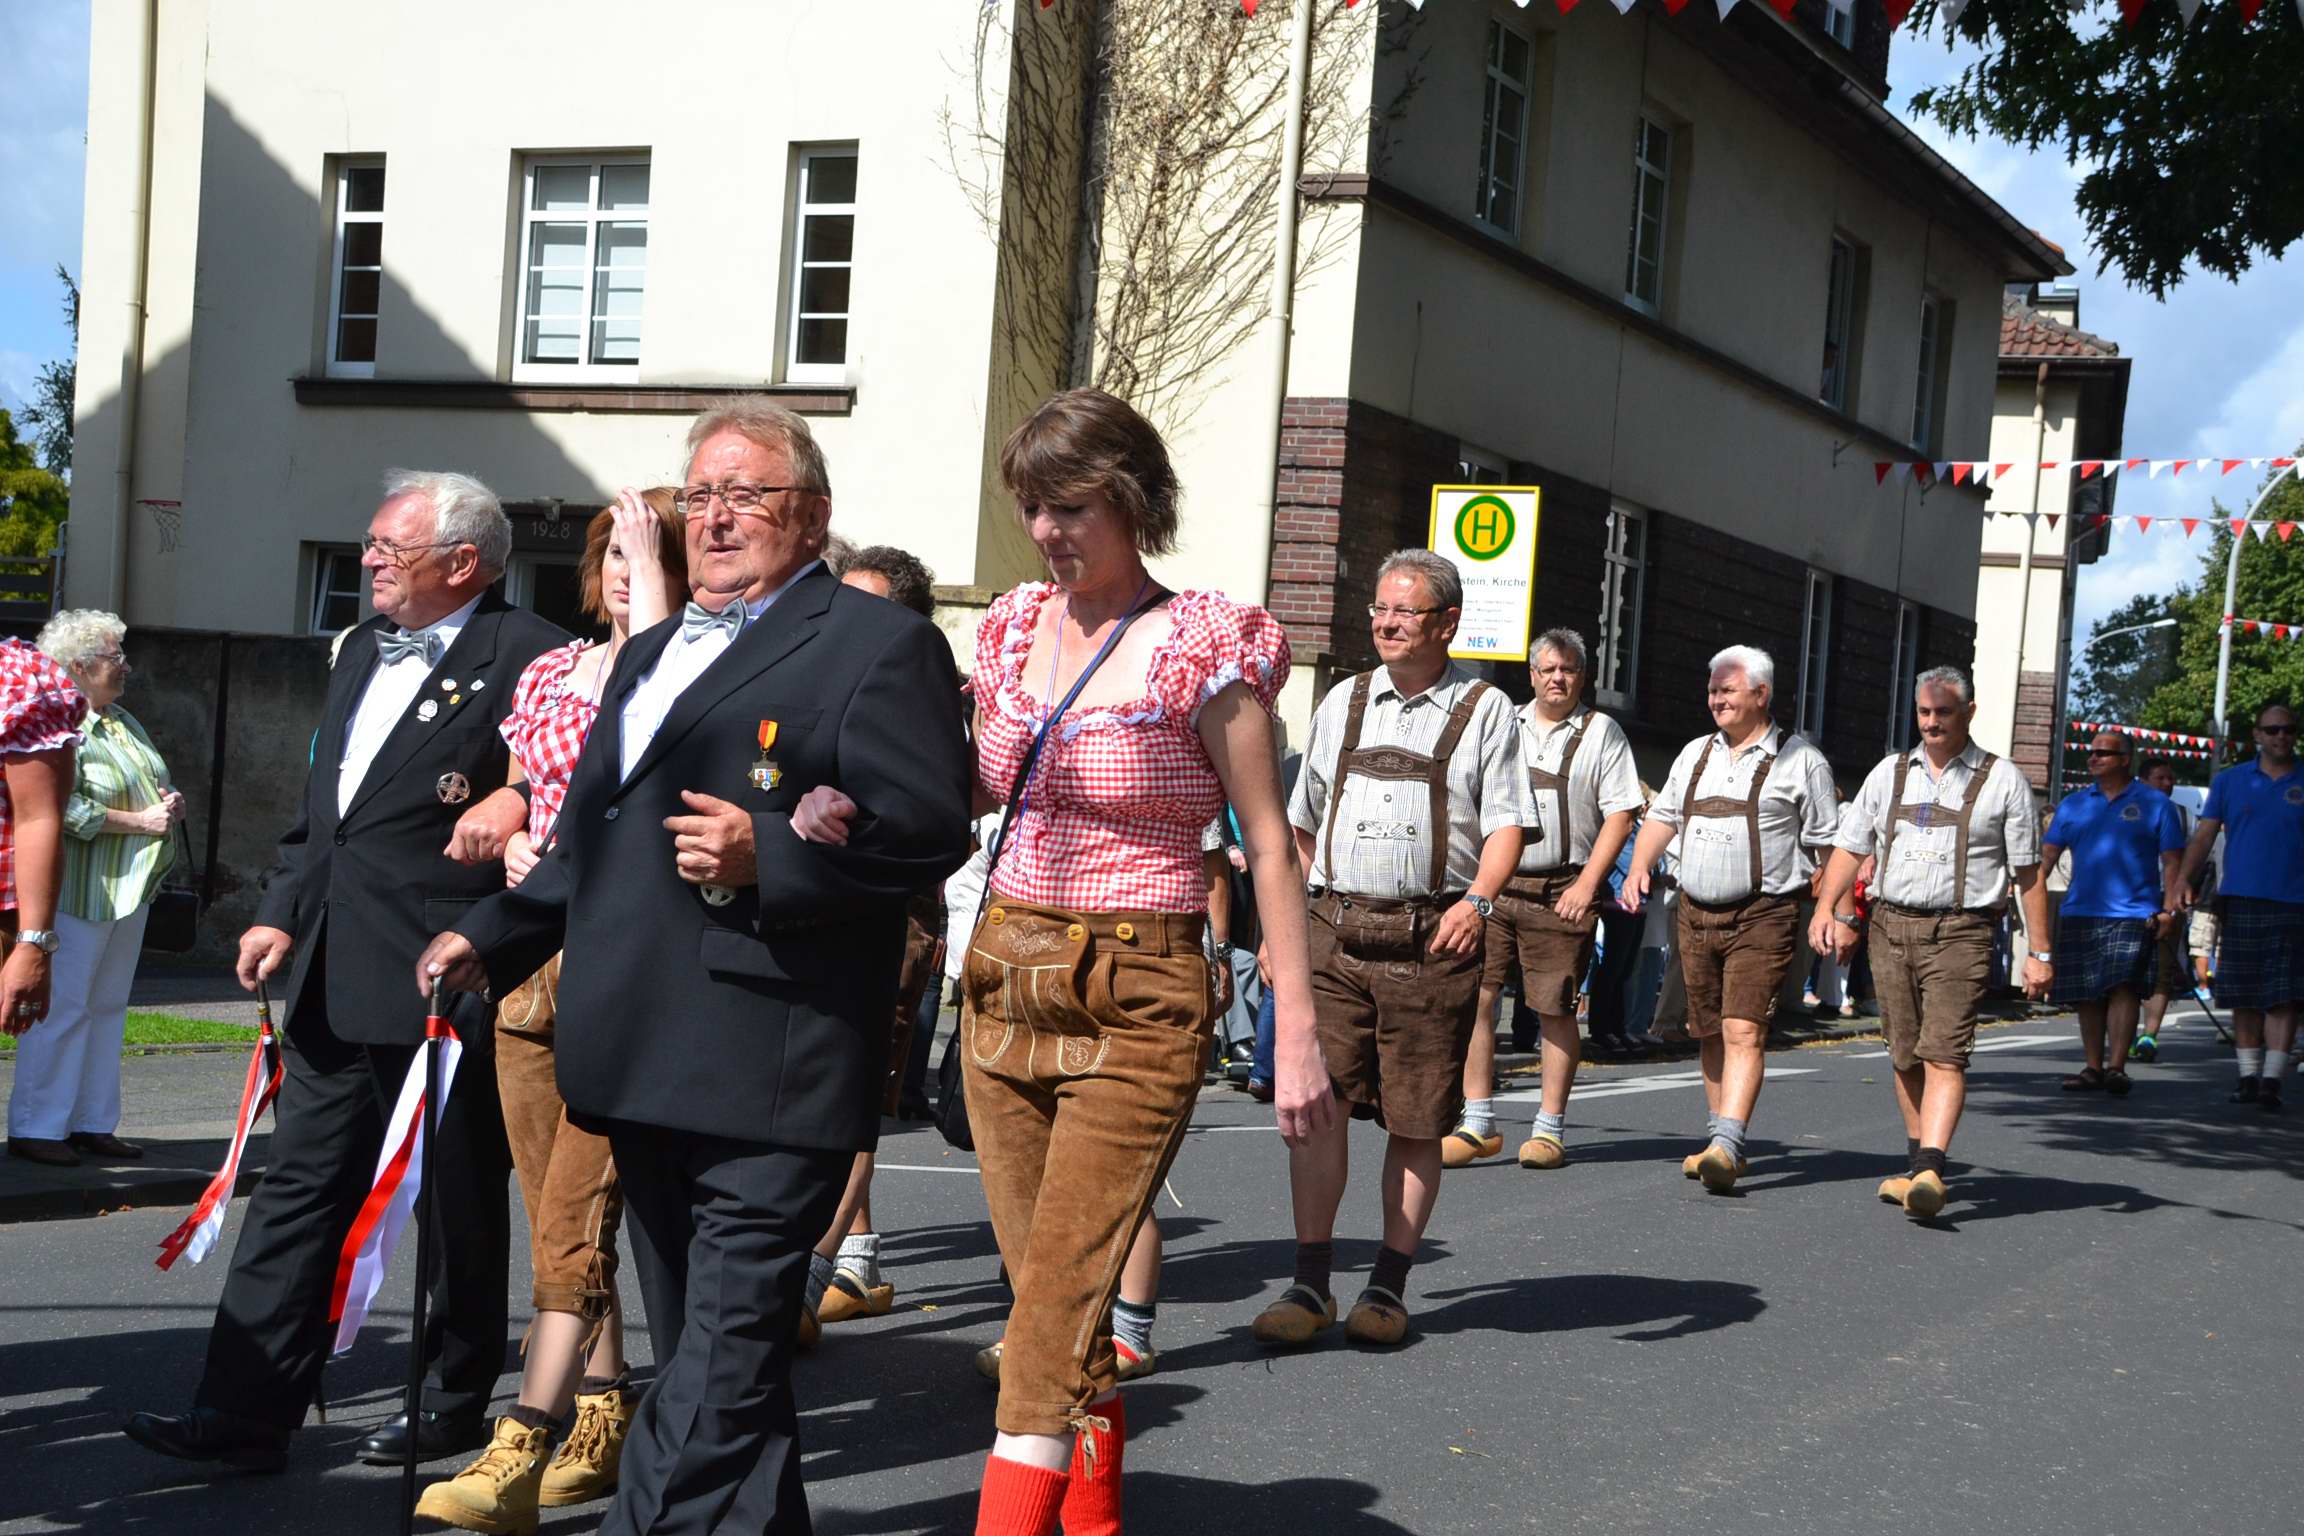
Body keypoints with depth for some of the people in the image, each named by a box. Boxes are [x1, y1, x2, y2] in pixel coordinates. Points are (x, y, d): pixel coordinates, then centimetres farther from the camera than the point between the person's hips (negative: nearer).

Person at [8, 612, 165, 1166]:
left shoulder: (123, 722, 16)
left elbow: (153, 784, 27)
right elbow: (64, 809, -22)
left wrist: (169, 802, 4)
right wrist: (140, 820, -19)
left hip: (130, 889, 9)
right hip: (79, 892, -9)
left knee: (108, 1006, 11)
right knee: (62, 1006, -6)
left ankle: (92, 1123, 18)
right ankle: (34, 1127, 2)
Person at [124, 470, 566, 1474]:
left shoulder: (525, 657, -11)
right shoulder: (362, 651, 16)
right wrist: (281, 911, 13)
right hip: (334, 982, 8)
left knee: (459, 1206, 7)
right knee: (296, 1192, 7)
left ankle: (455, 1407, 22)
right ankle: (244, 1417, 11)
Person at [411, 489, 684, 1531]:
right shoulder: (546, 674, 15)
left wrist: (649, 558, -19)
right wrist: (507, 833, 4)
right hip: (533, 961, 7)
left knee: (575, 1213, -11)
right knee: (559, 1212, 10)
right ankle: (602, 1422, 21)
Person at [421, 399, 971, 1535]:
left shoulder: (880, 645, -3)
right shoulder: (649, 655, 24)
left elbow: (930, 830, -13)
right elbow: (590, 840, 32)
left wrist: (766, 855, -21)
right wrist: (492, 935, 23)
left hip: (768, 1077, -9)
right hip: (648, 1070, 9)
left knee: (722, 1366, -9)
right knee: (698, 1350, 15)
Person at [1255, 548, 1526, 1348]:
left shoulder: (1484, 710, 5)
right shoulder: (1343, 702, 16)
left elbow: (1506, 823, -3)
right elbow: (1302, 823, 23)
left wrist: (1478, 898, -20)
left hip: (1432, 938, -3)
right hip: (1337, 929, 3)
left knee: (1417, 1119, 2)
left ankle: (1389, 1284, 13)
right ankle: (1310, 1283, -1)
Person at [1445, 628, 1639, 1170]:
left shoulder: (1601, 732, 6)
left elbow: (1620, 814, -1)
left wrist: (1587, 885, -10)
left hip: (1561, 891, -3)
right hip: (1491, 882, 3)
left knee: (1554, 1008, 0)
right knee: (1475, 997, -5)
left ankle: (1550, 1129, 10)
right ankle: (1477, 1125, 2)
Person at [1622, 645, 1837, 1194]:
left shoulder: (1801, 761, 1)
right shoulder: (1695, 754, 17)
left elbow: (1828, 845, 1)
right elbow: (1663, 816, 20)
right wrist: (1640, 867, 2)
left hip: (1764, 917, -6)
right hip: (1696, 913, 6)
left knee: (1743, 1031, -15)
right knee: (1709, 1033, 10)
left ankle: (1727, 1145, -22)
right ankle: (1721, 1139, 21)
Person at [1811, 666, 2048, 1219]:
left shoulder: (2002, 780, 4)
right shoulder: (1890, 773, 14)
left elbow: (2029, 873, 4)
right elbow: (1851, 848, 14)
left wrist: (2040, 953, 0)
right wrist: (1827, 908, -2)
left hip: (1962, 931, -4)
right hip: (1891, 925, 4)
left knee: (1944, 1053, -14)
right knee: (1905, 1055, 8)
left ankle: (1929, 1170, -22)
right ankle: (1917, 1162, 20)